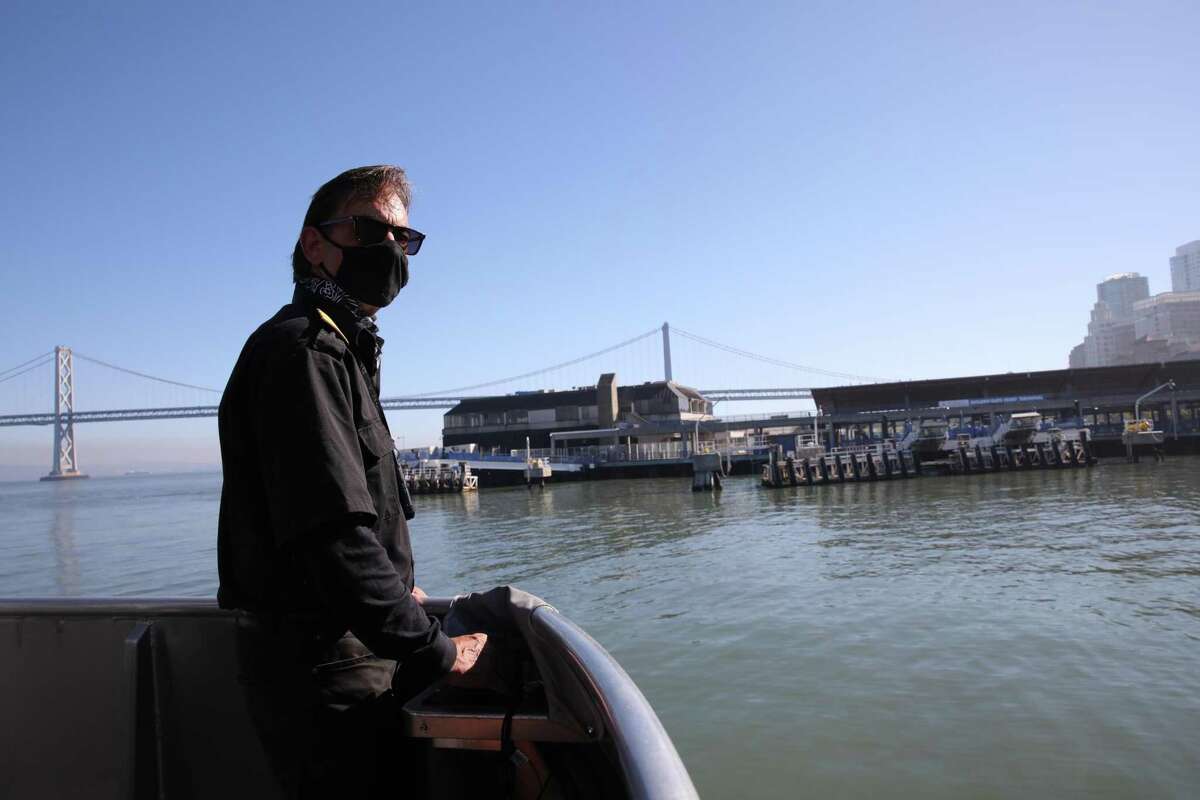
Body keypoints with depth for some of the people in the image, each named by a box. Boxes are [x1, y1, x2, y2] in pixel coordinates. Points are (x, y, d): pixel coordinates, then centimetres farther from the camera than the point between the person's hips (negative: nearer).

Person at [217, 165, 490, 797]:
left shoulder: (343, 353, 17)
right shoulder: (301, 349, -17)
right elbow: (333, 533, -26)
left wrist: (397, 588, 19)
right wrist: (440, 651, -21)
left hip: (352, 645, 10)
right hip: (320, 665, -10)